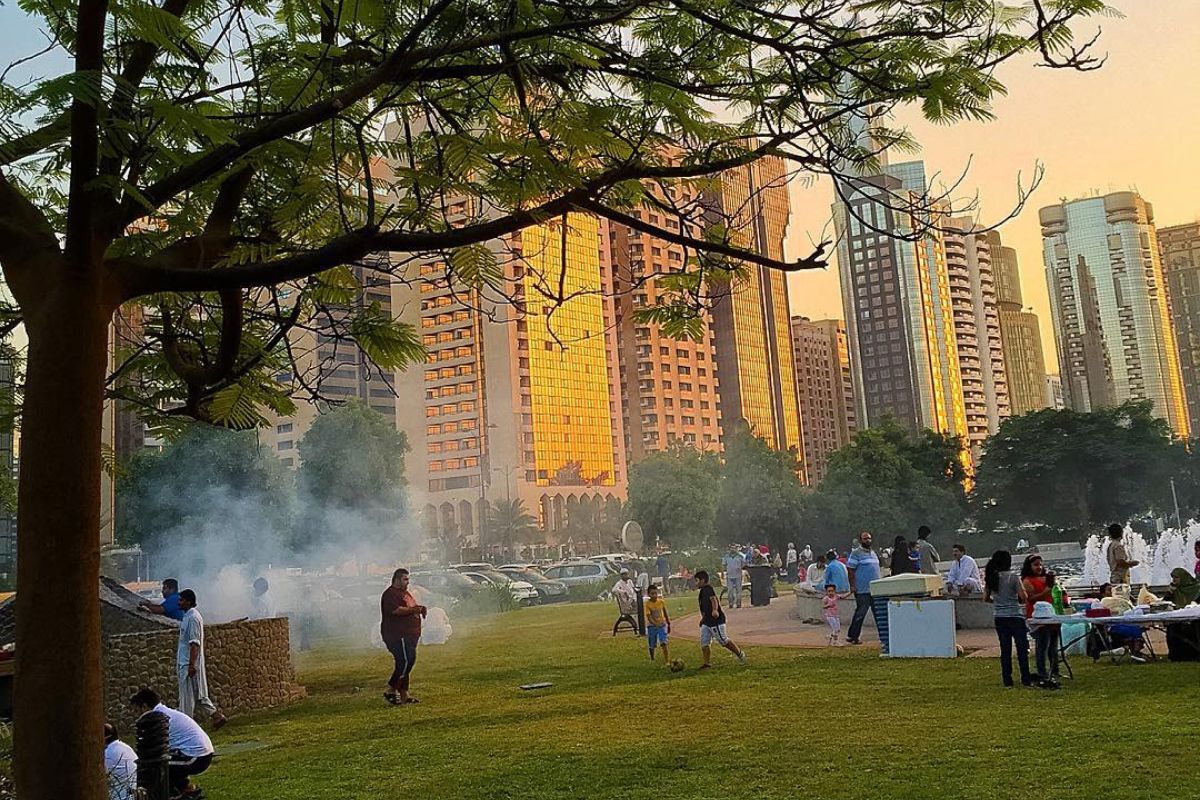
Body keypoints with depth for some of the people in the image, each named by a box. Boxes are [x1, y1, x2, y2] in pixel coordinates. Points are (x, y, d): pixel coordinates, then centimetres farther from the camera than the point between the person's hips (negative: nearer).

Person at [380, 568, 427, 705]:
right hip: (397, 636, -10)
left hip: (409, 635, 10)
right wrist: (413, 609, -23)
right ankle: (391, 691, -8)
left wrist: (420, 609, 9)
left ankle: (404, 694, 14)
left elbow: (412, 608, 30)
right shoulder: (390, 594, -11)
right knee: (405, 662, -15)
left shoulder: (405, 593, 21)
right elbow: (396, 610, -25)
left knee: (407, 663, 10)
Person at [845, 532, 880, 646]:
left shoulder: (873, 553, 17)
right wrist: (852, 586, -15)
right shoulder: (856, 553, -7)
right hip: (862, 590, -7)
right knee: (860, 614, -1)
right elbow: (850, 570, -10)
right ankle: (852, 636, 9)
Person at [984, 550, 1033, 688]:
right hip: (1015, 616, -5)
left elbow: (986, 598, 8)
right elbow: (1024, 597, -13)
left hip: (999, 617, 5)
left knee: (1005, 649, 10)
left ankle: (1007, 681, 12)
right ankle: (1026, 680, 5)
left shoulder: (990, 578, 2)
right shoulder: (1013, 577, -12)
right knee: (1022, 648, 4)